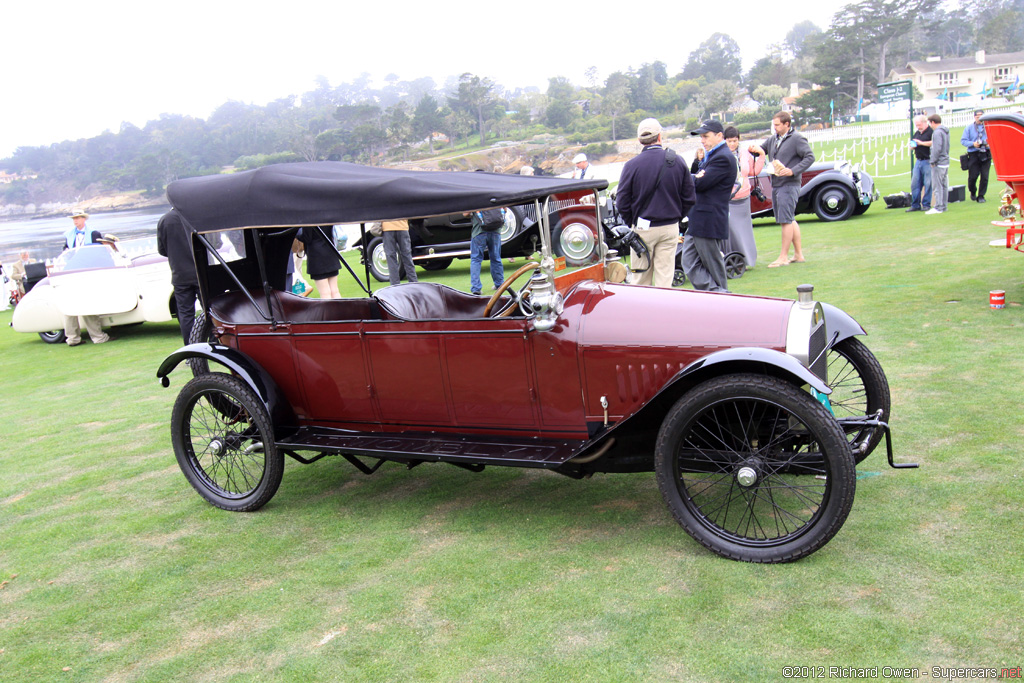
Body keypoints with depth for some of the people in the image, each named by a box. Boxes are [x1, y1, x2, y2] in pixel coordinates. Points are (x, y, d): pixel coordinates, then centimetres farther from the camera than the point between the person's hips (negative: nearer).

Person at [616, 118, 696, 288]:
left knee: (640, 280, 7)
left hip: (643, 229, -2)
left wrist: (632, 223, 8)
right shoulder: (677, 162, -1)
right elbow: (689, 199, 3)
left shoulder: (632, 165, -9)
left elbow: (622, 203, -7)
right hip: (670, 229, 2)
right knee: (665, 278, 6)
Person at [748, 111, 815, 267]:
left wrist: (793, 171, -20)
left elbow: (810, 157, -11)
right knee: (790, 220, 13)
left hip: (789, 185, -8)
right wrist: (754, 150, -3)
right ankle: (798, 254, 21)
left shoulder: (797, 139, -7)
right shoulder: (773, 139, 13)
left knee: (786, 220, -7)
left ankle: (783, 257, -2)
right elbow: (762, 150, 20)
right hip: (776, 185, 8)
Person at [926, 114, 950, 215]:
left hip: (939, 163, -9)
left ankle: (938, 207, -6)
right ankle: (943, 206, 17)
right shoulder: (946, 131, 13)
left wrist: (933, 161, -15)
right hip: (946, 162, 9)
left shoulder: (937, 132, -16)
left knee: (937, 186, -6)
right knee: (944, 185, 12)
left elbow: (937, 149, -21)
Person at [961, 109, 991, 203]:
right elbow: (963, 140, 1)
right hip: (974, 155, -1)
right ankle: (973, 192, 27)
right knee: (973, 176, -2)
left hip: (986, 155, 1)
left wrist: (989, 143, -11)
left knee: (984, 176, -2)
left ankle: (981, 196, 9)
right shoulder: (969, 128, 5)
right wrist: (973, 144, -14)